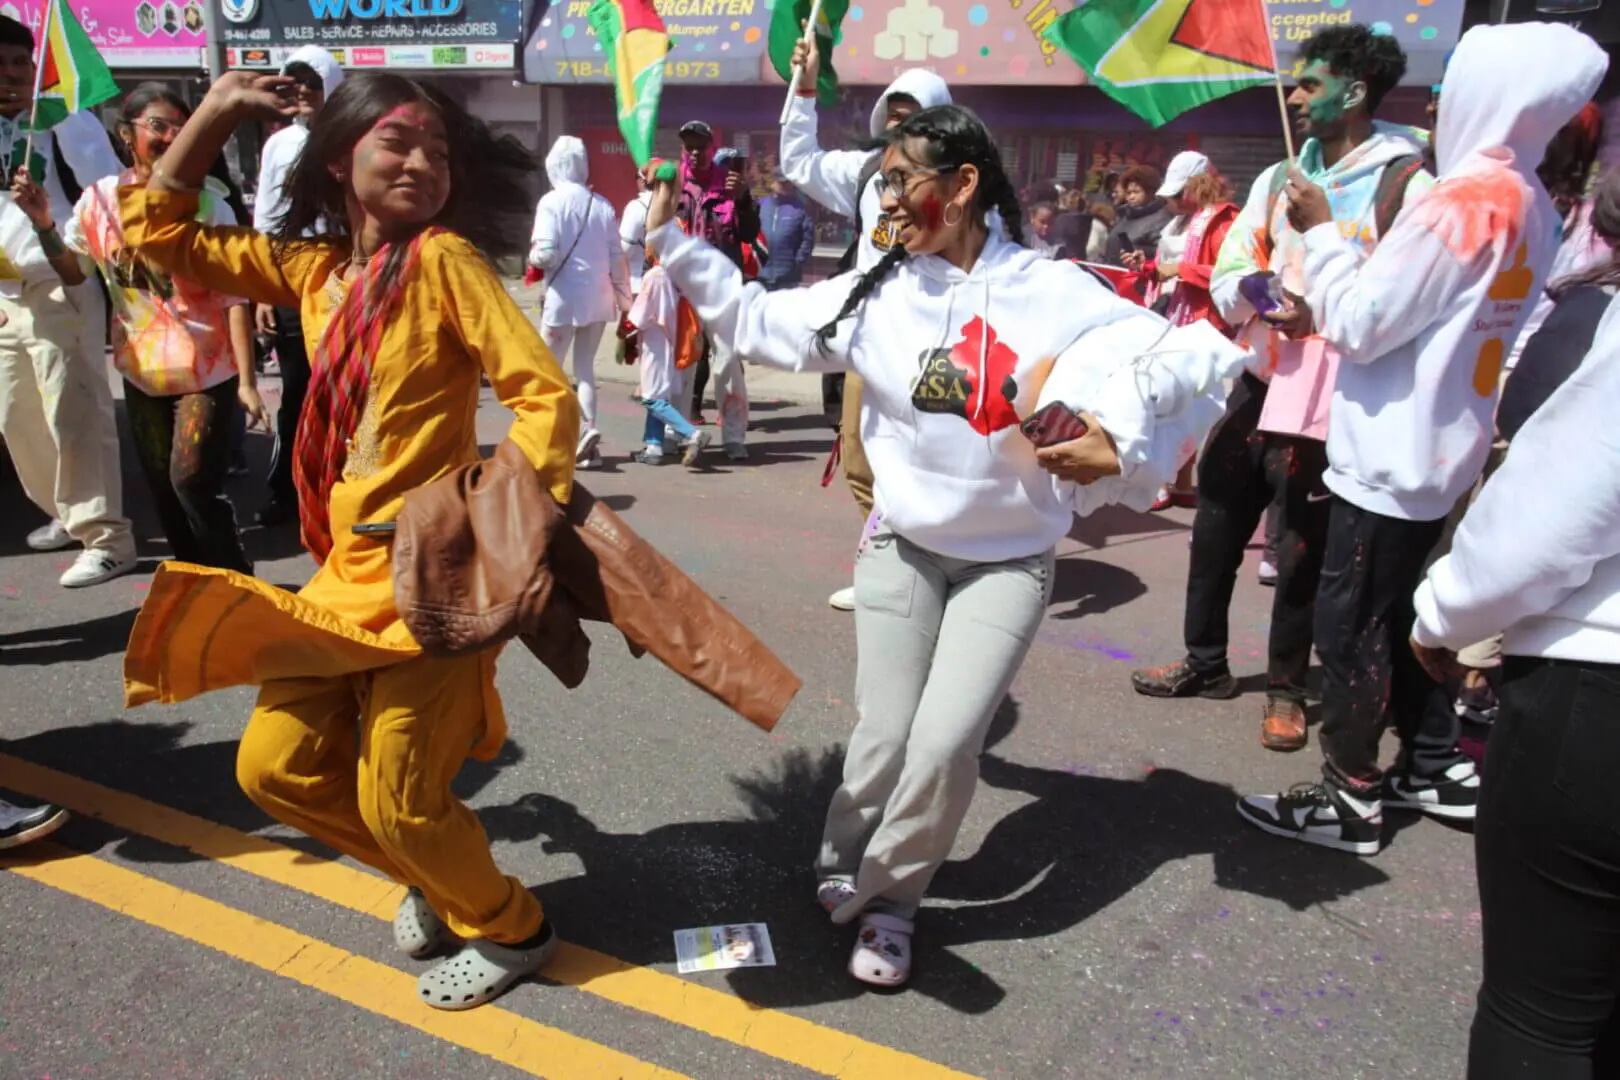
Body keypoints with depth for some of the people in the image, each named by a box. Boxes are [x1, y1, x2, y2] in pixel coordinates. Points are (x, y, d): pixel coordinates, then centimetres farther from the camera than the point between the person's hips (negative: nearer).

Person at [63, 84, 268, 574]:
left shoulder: (208, 203, -11)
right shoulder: (100, 198, -1)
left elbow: (234, 296, -13)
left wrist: (246, 380, -18)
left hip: (207, 368, -5)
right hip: (142, 369, 5)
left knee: (191, 481, -11)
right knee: (163, 487, 12)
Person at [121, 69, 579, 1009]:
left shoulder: (444, 258, -9)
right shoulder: (313, 267, 9)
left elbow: (546, 393, -16)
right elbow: (159, 233, 16)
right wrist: (214, 113, 10)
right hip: (345, 570, 7)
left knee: (396, 802, -1)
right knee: (275, 767, 13)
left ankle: (511, 929, 27)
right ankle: (440, 878, 33)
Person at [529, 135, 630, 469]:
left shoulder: (551, 202, -10)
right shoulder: (602, 204, 4)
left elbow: (546, 253, -17)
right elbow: (617, 257, 5)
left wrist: (533, 257, 6)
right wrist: (624, 297, 16)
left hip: (565, 298, -5)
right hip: (598, 297, 5)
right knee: (585, 368, 14)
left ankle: (582, 430, -11)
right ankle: (587, 438, 10)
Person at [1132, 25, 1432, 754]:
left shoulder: (1407, 185, -7)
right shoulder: (1276, 180, 11)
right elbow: (1225, 276, 7)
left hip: (1330, 404, -6)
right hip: (1258, 386, 6)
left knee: (1302, 552, 5)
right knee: (1215, 531, 13)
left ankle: (1286, 689, 24)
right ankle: (1206, 662, 31)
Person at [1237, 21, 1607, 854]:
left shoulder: (1462, 201, -20)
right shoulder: (1531, 205, 9)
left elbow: (1359, 327, -16)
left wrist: (1321, 232, -6)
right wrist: (1324, 309, 10)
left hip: (1390, 458, -9)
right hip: (1438, 450, 9)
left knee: (1347, 627, 0)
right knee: (1396, 615, 20)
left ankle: (1350, 801, 9)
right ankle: (1439, 771, 30)